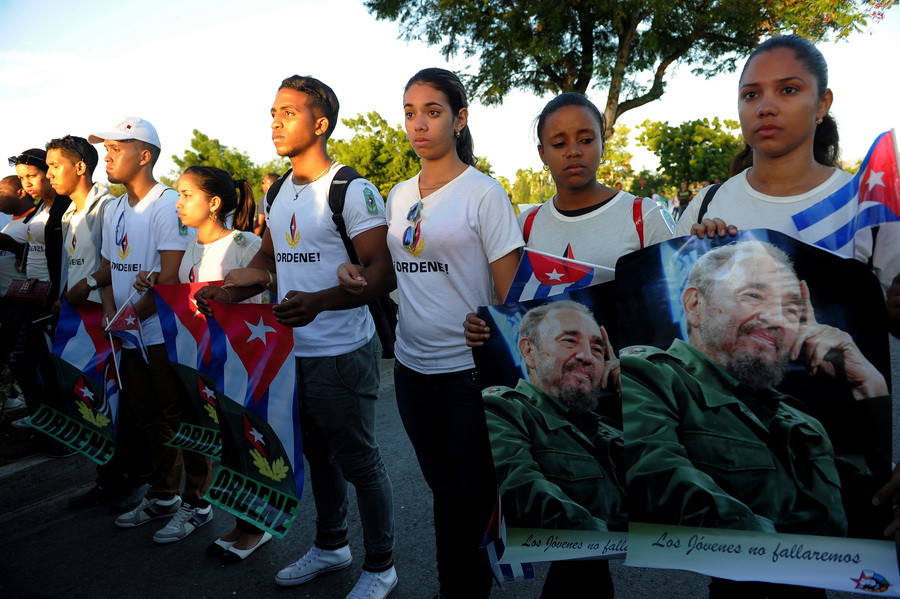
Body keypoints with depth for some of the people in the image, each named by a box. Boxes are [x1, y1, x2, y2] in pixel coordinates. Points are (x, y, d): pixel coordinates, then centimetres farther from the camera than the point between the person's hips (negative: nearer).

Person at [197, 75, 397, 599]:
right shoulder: (278, 194, 12)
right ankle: (331, 545, 40)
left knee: (358, 460, 4)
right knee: (318, 453, 20)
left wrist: (319, 301, -33)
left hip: (342, 353, -8)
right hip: (294, 350, 8)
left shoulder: (352, 191, -13)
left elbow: (383, 274, -20)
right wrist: (225, 292, 6)